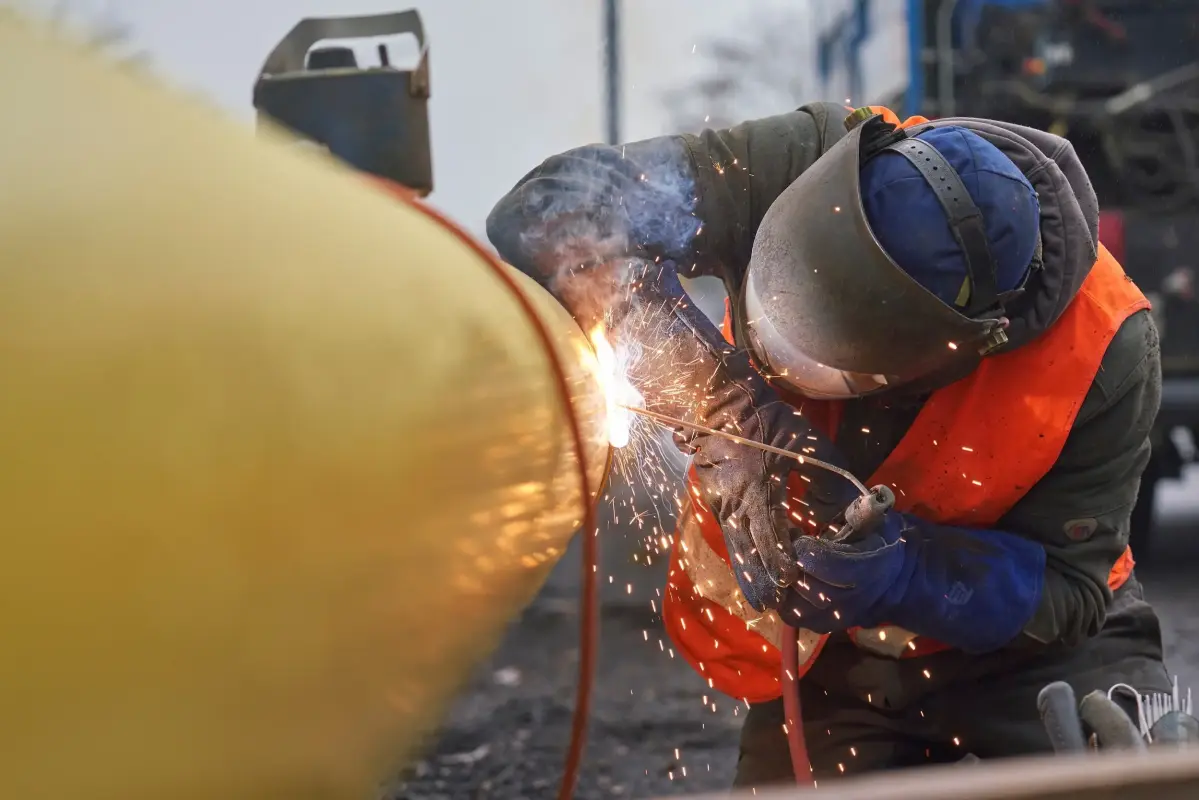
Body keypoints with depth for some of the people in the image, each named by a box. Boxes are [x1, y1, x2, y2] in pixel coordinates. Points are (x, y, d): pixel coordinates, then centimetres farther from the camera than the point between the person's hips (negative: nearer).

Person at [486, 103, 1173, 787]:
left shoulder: (1104, 353, -27)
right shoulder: (803, 167, -25)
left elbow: (1066, 585, -18)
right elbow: (555, 202, -20)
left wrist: (899, 577, -35)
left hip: (1015, 644, -2)